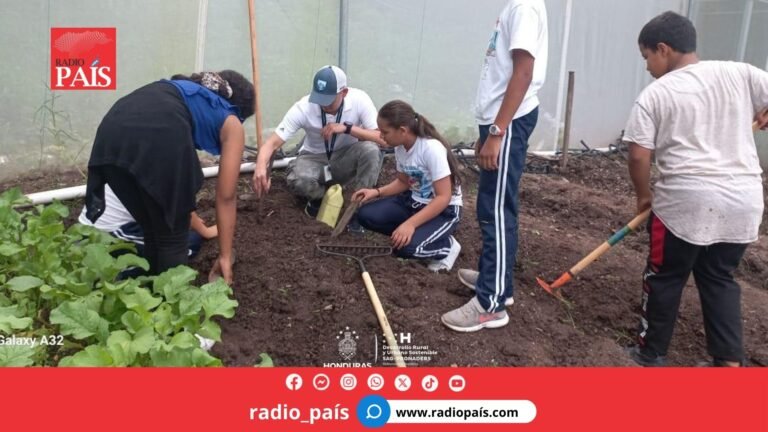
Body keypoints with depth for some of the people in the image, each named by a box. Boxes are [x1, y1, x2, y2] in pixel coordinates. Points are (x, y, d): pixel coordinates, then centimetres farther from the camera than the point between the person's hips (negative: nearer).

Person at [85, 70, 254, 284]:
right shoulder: (231, 123, 26)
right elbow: (226, 196, 21)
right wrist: (225, 256, 29)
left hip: (112, 129, 6)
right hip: (160, 136, -6)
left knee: (152, 231, 24)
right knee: (173, 238, 15)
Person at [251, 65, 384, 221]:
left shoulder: (359, 100, -22)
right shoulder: (303, 108, -24)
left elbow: (382, 138, -25)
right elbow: (273, 143, -27)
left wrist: (347, 128, -36)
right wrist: (260, 167, -48)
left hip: (346, 157, 1)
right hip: (315, 158, 0)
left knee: (371, 150, -32)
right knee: (297, 179, -34)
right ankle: (320, 196, 4)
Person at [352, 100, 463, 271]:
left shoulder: (431, 148, -27)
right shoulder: (400, 147, -4)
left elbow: (444, 197, -27)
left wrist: (411, 224, -35)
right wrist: (377, 192, -7)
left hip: (444, 210, -7)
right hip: (413, 201, 8)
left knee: (406, 247, -30)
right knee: (365, 216, -11)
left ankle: (446, 247, 0)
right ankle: (417, 232, 3)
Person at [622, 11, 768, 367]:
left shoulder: (655, 94, -5)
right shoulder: (739, 73, 5)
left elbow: (638, 155, -8)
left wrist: (644, 195, 8)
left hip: (686, 201, -4)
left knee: (664, 278, 13)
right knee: (720, 278, 19)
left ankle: (651, 354, 25)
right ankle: (729, 362, 19)